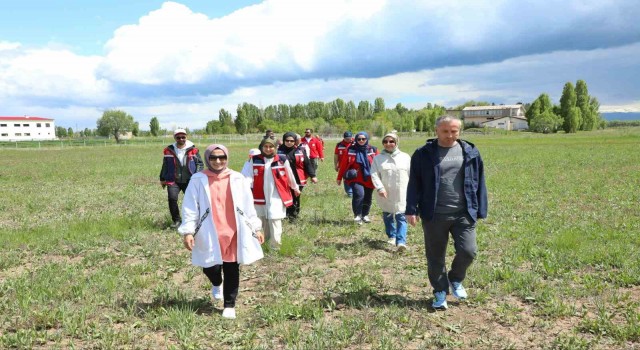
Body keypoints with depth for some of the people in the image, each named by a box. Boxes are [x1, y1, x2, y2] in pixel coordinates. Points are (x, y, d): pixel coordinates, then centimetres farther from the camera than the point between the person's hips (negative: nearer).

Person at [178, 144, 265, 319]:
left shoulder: (237, 179, 3)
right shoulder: (198, 180, -2)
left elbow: (248, 205, 8)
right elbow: (190, 207, -3)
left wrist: (256, 228, 9)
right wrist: (188, 231, -11)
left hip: (233, 232, 1)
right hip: (210, 233, -1)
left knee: (232, 270, 6)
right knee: (210, 268, 0)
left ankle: (229, 305, 23)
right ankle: (217, 284, 38)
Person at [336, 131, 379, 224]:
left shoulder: (373, 150, 1)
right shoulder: (351, 149, -2)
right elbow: (344, 164, 1)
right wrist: (339, 177, 3)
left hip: (369, 179, 3)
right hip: (356, 179, -2)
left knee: (367, 198, 12)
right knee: (359, 194, -22)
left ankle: (365, 215, 35)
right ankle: (357, 215, -4)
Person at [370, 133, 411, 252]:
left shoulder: (405, 157, 4)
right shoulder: (378, 158, 3)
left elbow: (411, 175, 6)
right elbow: (374, 175, -6)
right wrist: (380, 188, -20)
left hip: (402, 194, -1)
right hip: (385, 194, 1)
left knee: (401, 217, -9)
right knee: (387, 216, 14)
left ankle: (401, 242, -15)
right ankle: (391, 236, 33)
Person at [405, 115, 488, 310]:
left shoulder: (470, 152, 4)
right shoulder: (423, 154, -2)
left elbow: (479, 183, 8)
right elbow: (414, 183, -1)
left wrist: (480, 211, 6)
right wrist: (411, 210, -7)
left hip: (463, 214, 1)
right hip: (434, 215, -1)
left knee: (468, 251, -5)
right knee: (435, 257, 7)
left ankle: (455, 280, 25)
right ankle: (440, 292, 27)